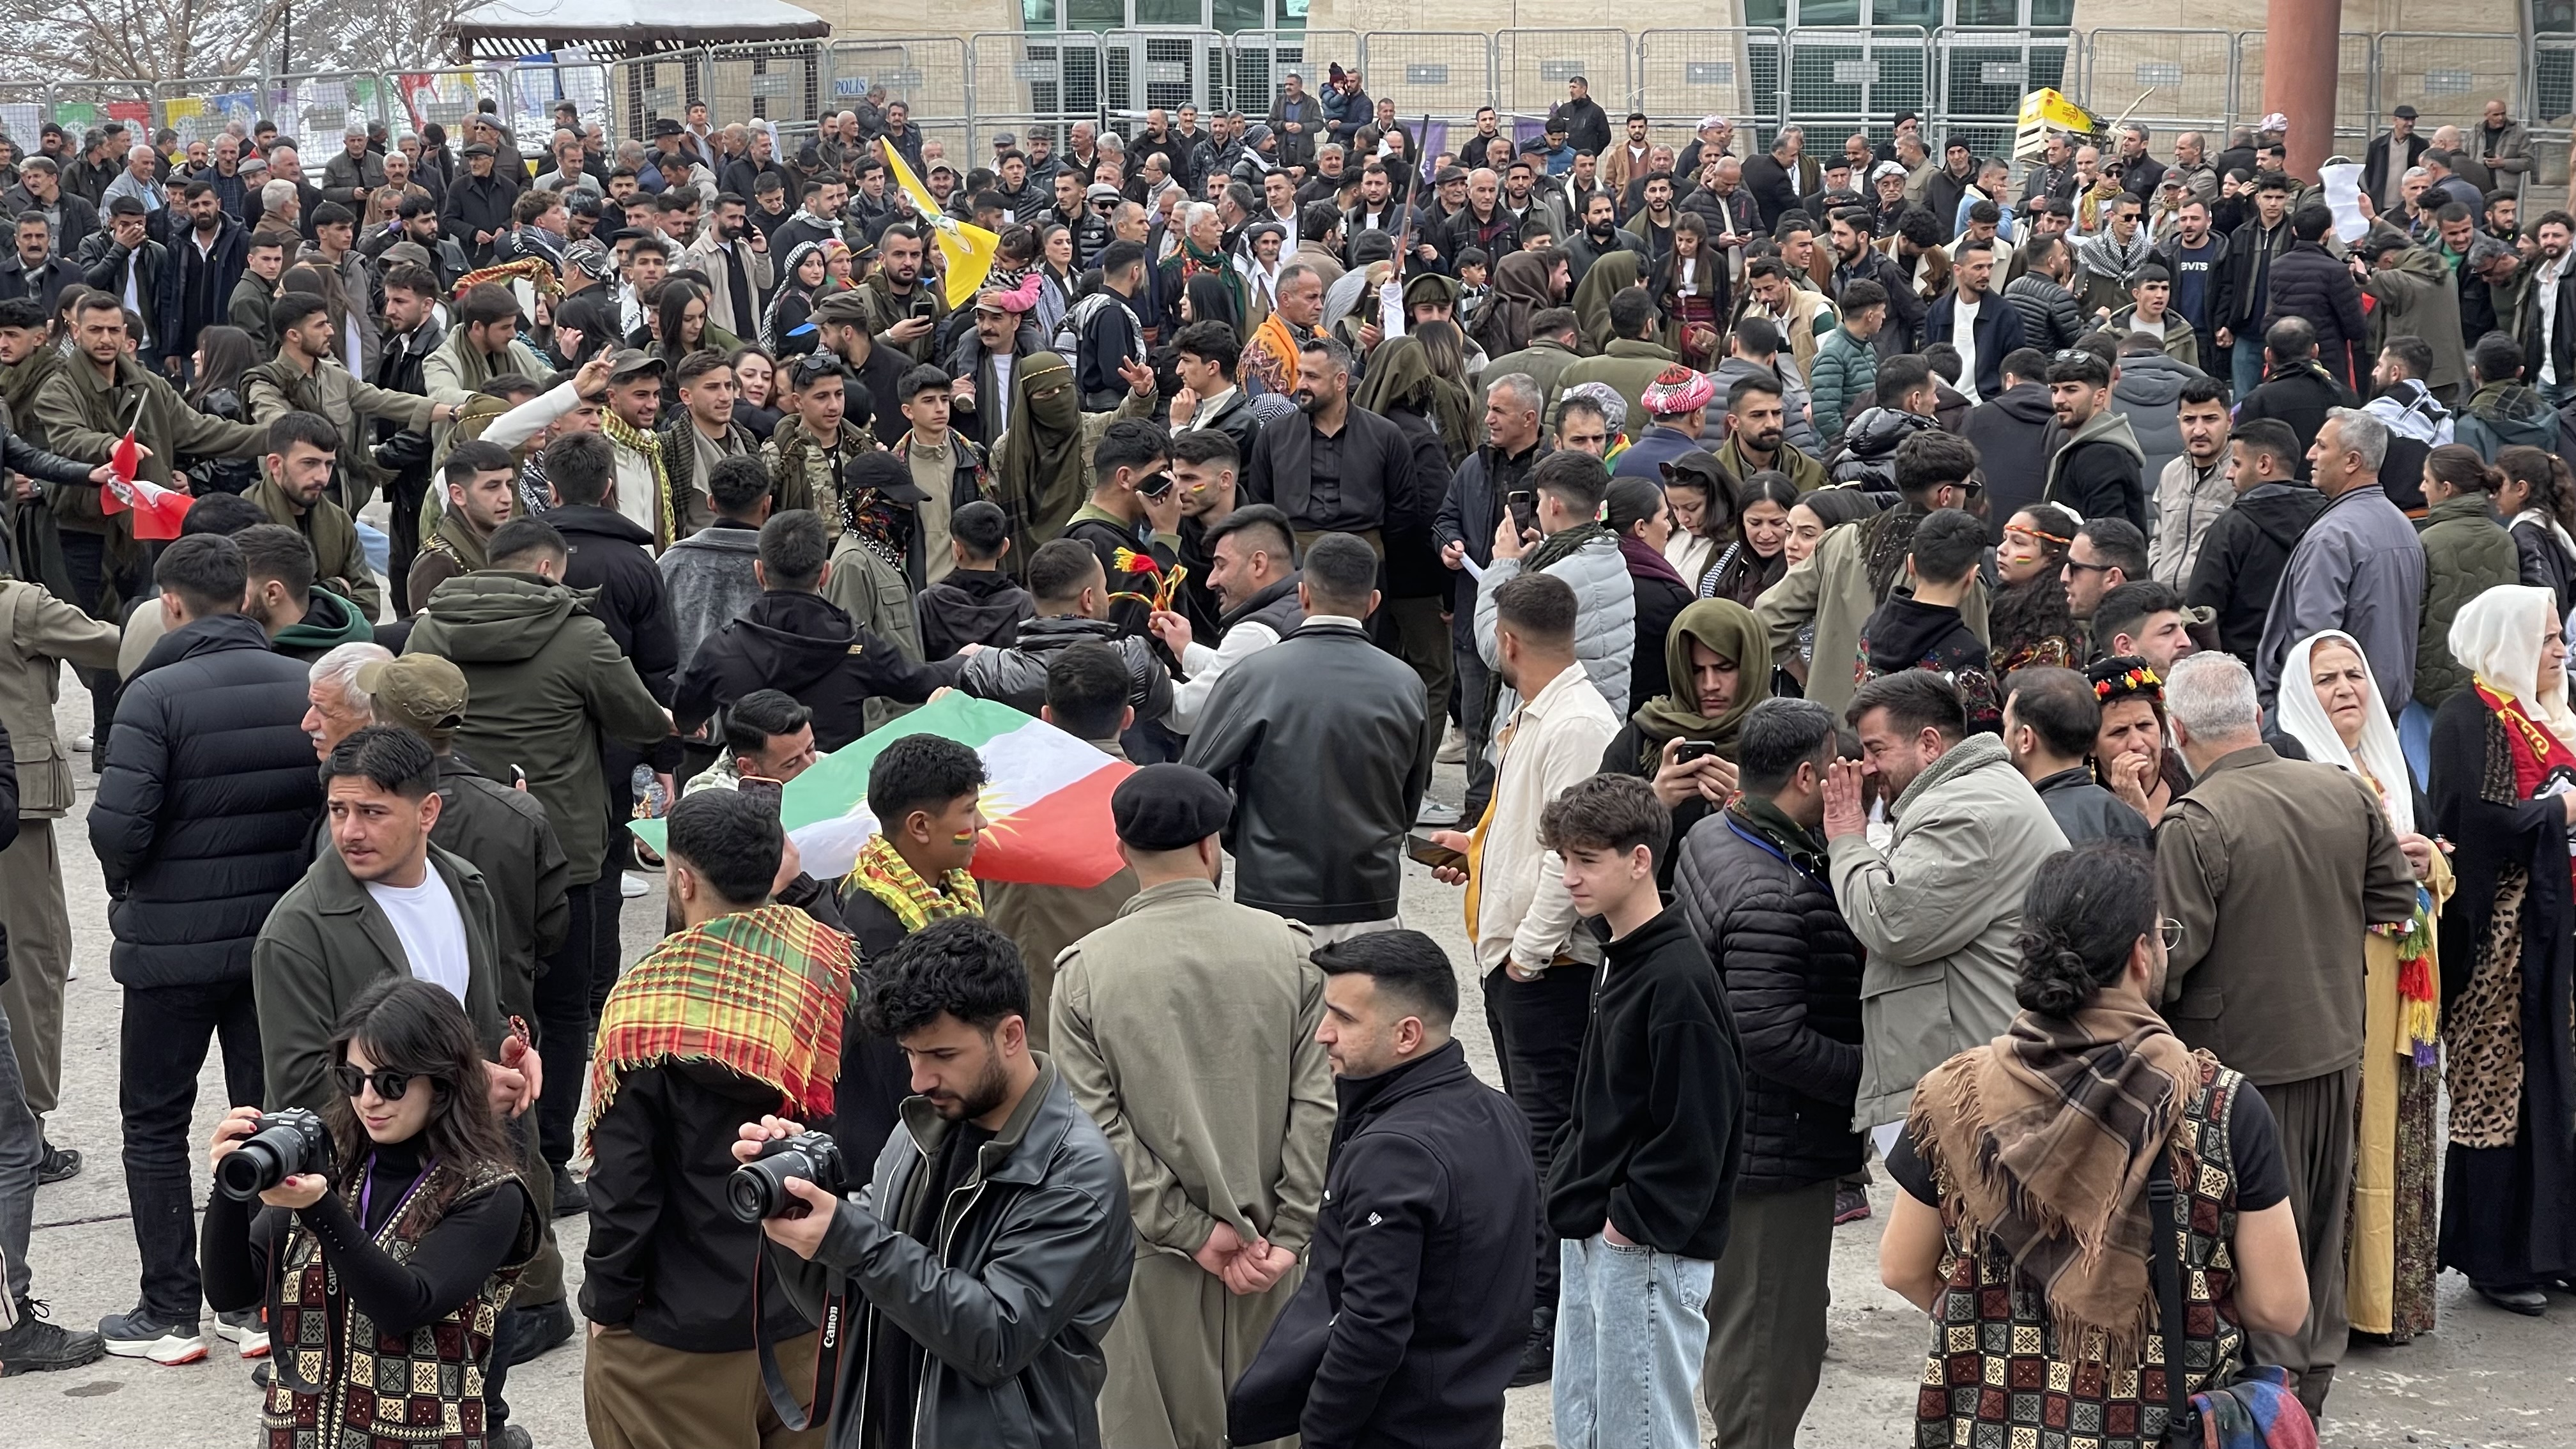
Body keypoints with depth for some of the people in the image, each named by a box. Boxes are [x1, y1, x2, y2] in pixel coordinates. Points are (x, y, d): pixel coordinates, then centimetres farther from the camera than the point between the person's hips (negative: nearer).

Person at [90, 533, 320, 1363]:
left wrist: (124, 880, 0)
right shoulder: (304, 689, -3)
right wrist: (284, 872, 10)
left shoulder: (157, 695, -17)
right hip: (281, 942, 4)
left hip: (173, 948, -4)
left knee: (155, 1124, 10)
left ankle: (169, 1316, 13)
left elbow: (116, 827, -21)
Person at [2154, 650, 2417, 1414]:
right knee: (2321, 1231, 20)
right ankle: (2311, 1385, 34)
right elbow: (2395, 902, 8)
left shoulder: (2191, 825, -22)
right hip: (2335, 1045, 6)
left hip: (2243, 1058, -6)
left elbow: (2172, 958, -22)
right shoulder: (2346, 792, -3)